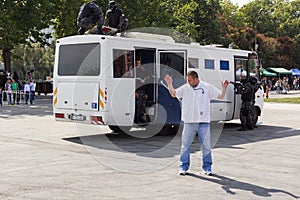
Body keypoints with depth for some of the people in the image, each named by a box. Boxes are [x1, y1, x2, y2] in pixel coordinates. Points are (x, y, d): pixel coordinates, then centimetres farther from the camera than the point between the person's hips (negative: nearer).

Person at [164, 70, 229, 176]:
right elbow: (174, 94, 1)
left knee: (206, 145, 4)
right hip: (189, 121, 1)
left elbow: (220, 96, 7)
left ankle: (207, 167, 17)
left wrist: (224, 88, -11)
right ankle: (184, 167, 15)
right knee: (185, 145, 4)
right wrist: (169, 84, -13)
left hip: (204, 121, 0)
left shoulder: (207, 87, 2)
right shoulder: (185, 88, 4)